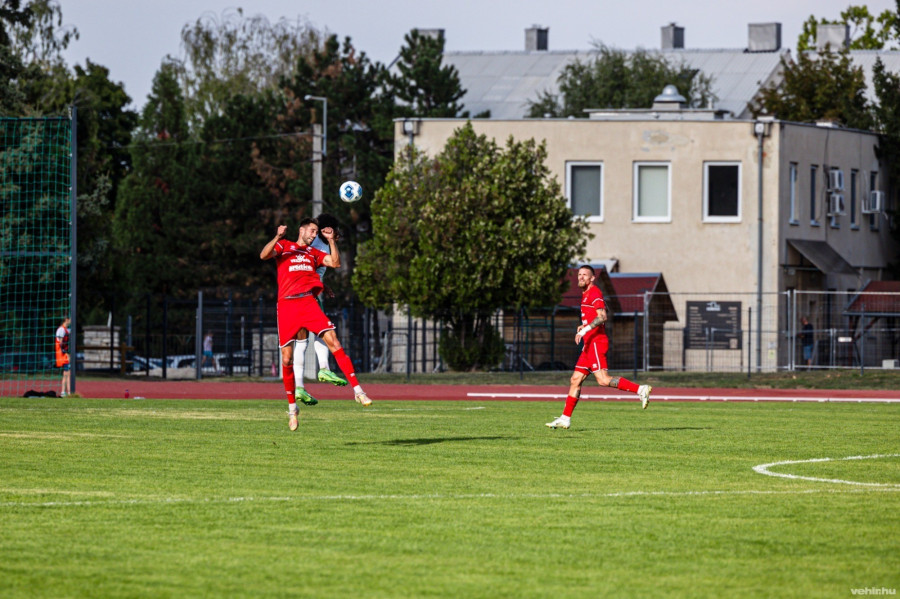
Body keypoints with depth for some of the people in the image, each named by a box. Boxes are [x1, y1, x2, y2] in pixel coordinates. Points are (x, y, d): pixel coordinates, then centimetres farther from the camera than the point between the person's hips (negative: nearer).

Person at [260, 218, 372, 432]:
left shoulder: (314, 253, 21)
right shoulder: (283, 246, 11)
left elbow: (335, 263, 11)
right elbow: (264, 255, -7)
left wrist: (331, 241, 2)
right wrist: (278, 237, -20)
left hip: (308, 303, 2)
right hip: (287, 305, -2)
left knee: (333, 342, -15)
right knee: (287, 359, -2)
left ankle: (357, 390, -17)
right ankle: (292, 407, 13)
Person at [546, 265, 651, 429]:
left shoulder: (594, 293, -9)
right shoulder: (586, 294, 22)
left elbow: (603, 316, -21)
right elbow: (602, 316, 31)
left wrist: (585, 329, -25)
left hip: (596, 342, -10)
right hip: (589, 345, 10)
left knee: (603, 380, -19)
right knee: (575, 380, 9)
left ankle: (640, 390, -18)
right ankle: (565, 419, 11)